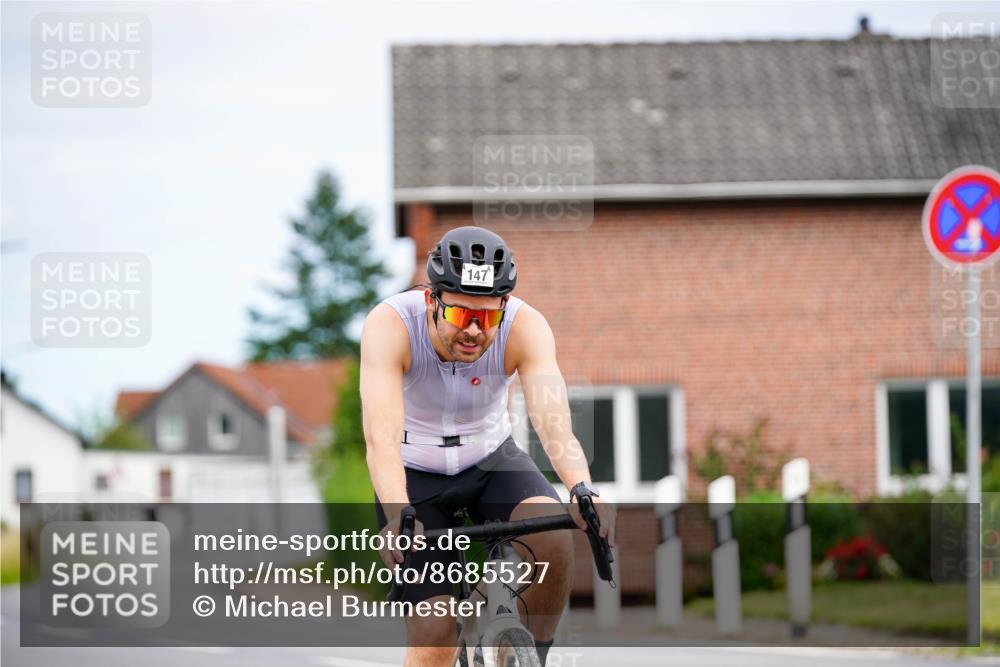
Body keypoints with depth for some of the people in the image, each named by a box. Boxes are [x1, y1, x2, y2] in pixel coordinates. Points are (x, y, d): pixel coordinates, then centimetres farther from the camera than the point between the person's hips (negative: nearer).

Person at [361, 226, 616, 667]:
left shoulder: (524, 327, -25)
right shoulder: (390, 326, -30)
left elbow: (552, 419, -39)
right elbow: (381, 435, -42)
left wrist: (583, 491, -58)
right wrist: (397, 516, -59)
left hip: (490, 461, 1)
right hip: (416, 473, -1)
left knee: (553, 540, -29)